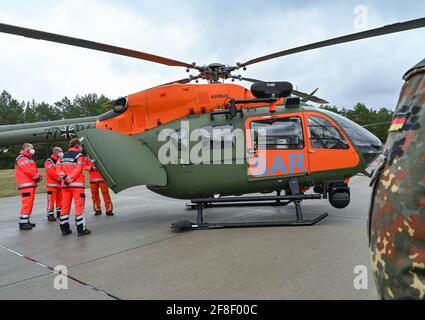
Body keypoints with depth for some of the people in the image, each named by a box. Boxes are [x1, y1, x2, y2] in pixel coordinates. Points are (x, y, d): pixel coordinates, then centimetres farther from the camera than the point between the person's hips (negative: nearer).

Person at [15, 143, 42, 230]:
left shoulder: (29, 159, 24)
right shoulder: (22, 158, -9)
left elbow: (35, 169, 20)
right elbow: (28, 170, -19)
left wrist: (38, 175, 0)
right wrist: (36, 176, -5)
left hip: (31, 184, 10)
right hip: (26, 185, -10)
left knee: (30, 203, 13)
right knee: (27, 203, -13)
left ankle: (27, 221, 20)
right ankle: (23, 223, -10)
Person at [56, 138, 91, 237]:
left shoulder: (63, 156, 14)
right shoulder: (79, 156, -5)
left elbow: (58, 168, 5)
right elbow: (77, 170, -15)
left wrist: (65, 177, -4)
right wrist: (69, 179, -13)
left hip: (65, 185, 6)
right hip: (77, 184, -6)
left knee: (65, 206, 10)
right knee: (79, 206, -3)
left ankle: (64, 229, 17)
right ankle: (81, 229, -1)